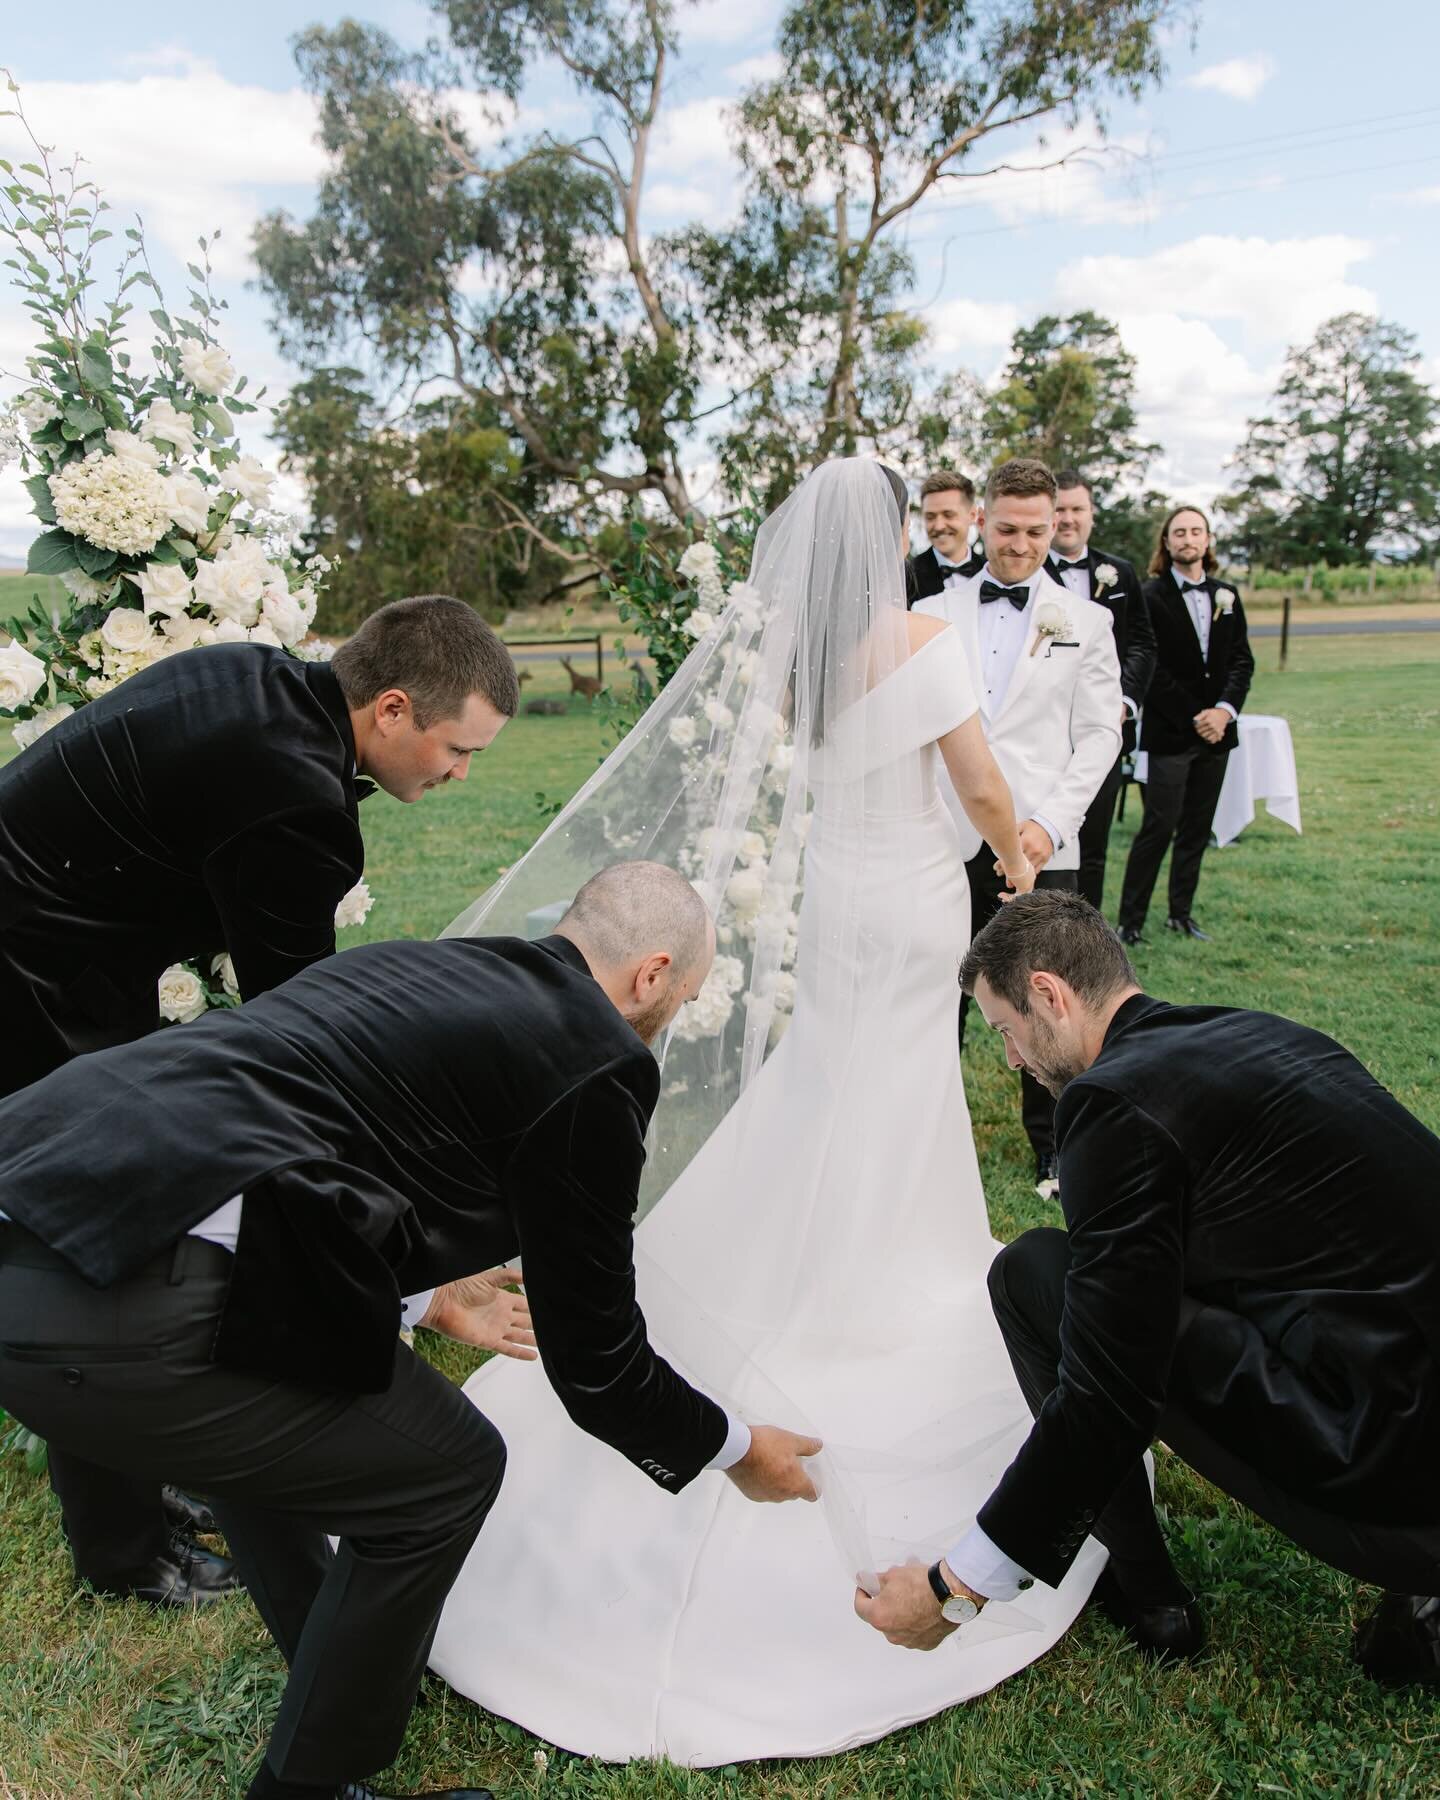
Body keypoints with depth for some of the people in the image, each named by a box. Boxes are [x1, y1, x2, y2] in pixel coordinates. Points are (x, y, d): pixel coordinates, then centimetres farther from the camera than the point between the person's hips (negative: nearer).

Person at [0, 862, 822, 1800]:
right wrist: (736, 1449, 23)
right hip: (109, 1324, -9)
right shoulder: (596, 1064, -2)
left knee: (261, 1407, 34)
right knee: (446, 1470, 11)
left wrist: (427, 1295, 46)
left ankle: (331, 1651, 55)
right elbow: (592, 1355, 4)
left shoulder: (418, 967, 21)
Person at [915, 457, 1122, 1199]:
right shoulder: (932, 616, 9)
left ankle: (1053, 1151, 25)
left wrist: (1051, 823, -9)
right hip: (947, 840, 0)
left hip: (1040, 843, 0)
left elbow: (1099, 733, 4)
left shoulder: (1085, 622, 9)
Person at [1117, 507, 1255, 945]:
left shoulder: (1226, 594, 12)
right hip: (1170, 731, -6)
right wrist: (1193, 717, -12)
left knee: (1197, 827, 10)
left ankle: (1181, 914, 19)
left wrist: (1224, 709, -7)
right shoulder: (1153, 596, -5)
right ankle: (1130, 921, 0)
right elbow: (1152, 669, -10)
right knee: (1160, 826, -7)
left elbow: (1241, 660, 9)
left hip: (1215, 729, 6)